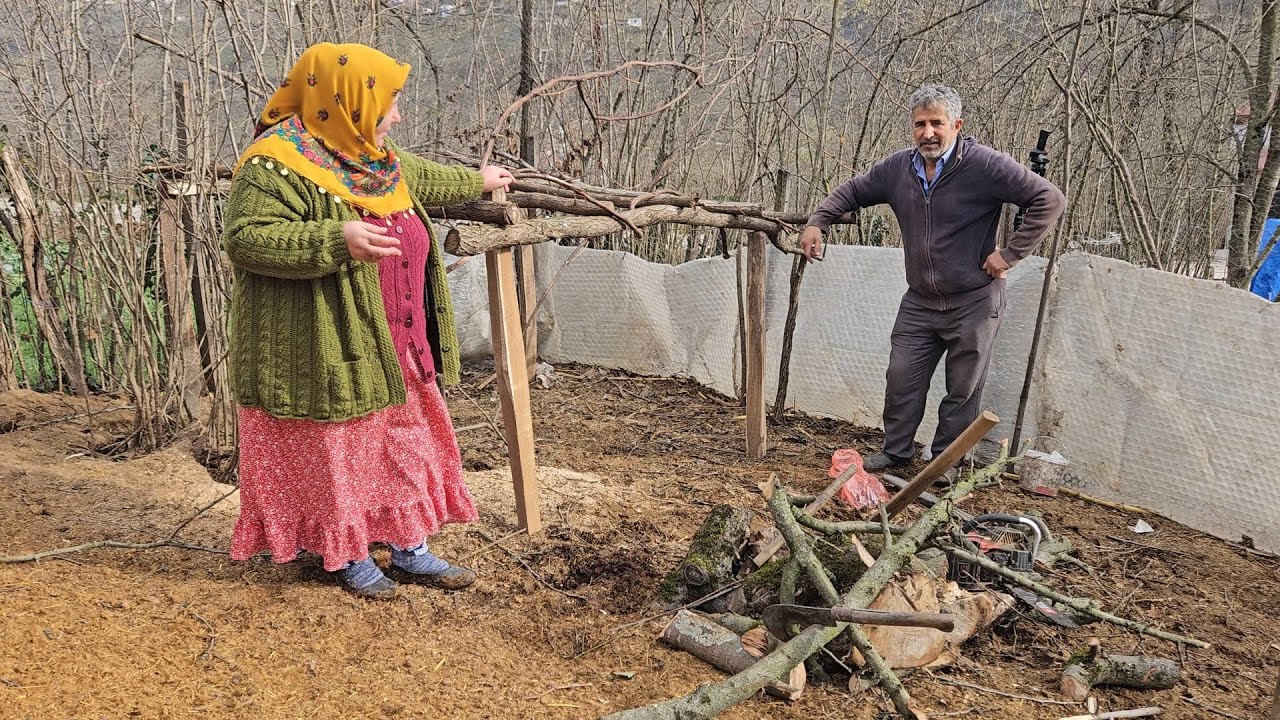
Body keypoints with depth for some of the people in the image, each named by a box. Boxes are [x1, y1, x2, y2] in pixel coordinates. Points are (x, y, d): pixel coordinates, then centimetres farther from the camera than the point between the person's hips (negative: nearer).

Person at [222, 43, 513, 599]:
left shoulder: (374, 157, 10)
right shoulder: (277, 163, -18)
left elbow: (420, 178, 29)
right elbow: (243, 237, -25)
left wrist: (476, 181, 42)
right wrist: (338, 241, -35)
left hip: (395, 346, 9)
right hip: (330, 349, -9)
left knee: (407, 444, 13)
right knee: (339, 452, 5)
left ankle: (411, 552, 26)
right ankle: (350, 557, 24)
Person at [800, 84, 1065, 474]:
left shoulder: (986, 165, -16)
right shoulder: (897, 168, 1)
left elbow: (1050, 200, -16)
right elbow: (852, 191, 16)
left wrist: (1011, 253, -17)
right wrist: (817, 222, 2)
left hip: (973, 305, -4)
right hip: (919, 304, 5)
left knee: (963, 390, 8)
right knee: (902, 379, 8)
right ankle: (895, 450, 26)